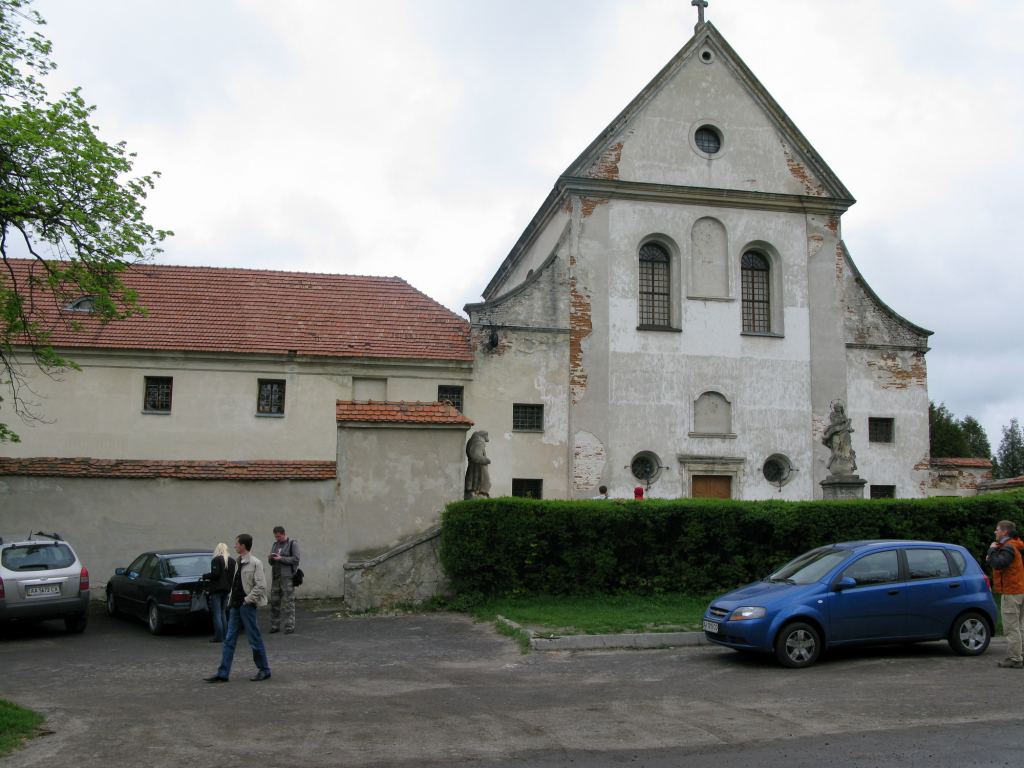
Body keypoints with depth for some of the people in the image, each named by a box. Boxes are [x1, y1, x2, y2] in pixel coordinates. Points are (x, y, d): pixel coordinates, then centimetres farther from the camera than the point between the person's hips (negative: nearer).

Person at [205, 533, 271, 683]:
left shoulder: (255, 563, -13)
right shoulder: (239, 562, 12)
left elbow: (261, 586, -18)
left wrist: (247, 600, -16)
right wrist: (231, 601, 11)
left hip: (247, 606, -8)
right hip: (235, 606, 8)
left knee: (255, 640, 1)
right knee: (229, 640, 7)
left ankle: (264, 670, 14)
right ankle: (223, 673, 10)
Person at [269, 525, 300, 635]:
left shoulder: (292, 543, -2)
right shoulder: (275, 544, 17)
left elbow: (295, 559, -10)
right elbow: (271, 562, 22)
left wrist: (281, 558, -16)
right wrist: (271, 558, -2)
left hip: (287, 577, -6)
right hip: (275, 576, 6)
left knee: (289, 602, -5)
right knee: (274, 601, 6)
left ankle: (290, 626, -2)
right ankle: (275, 626, 14)